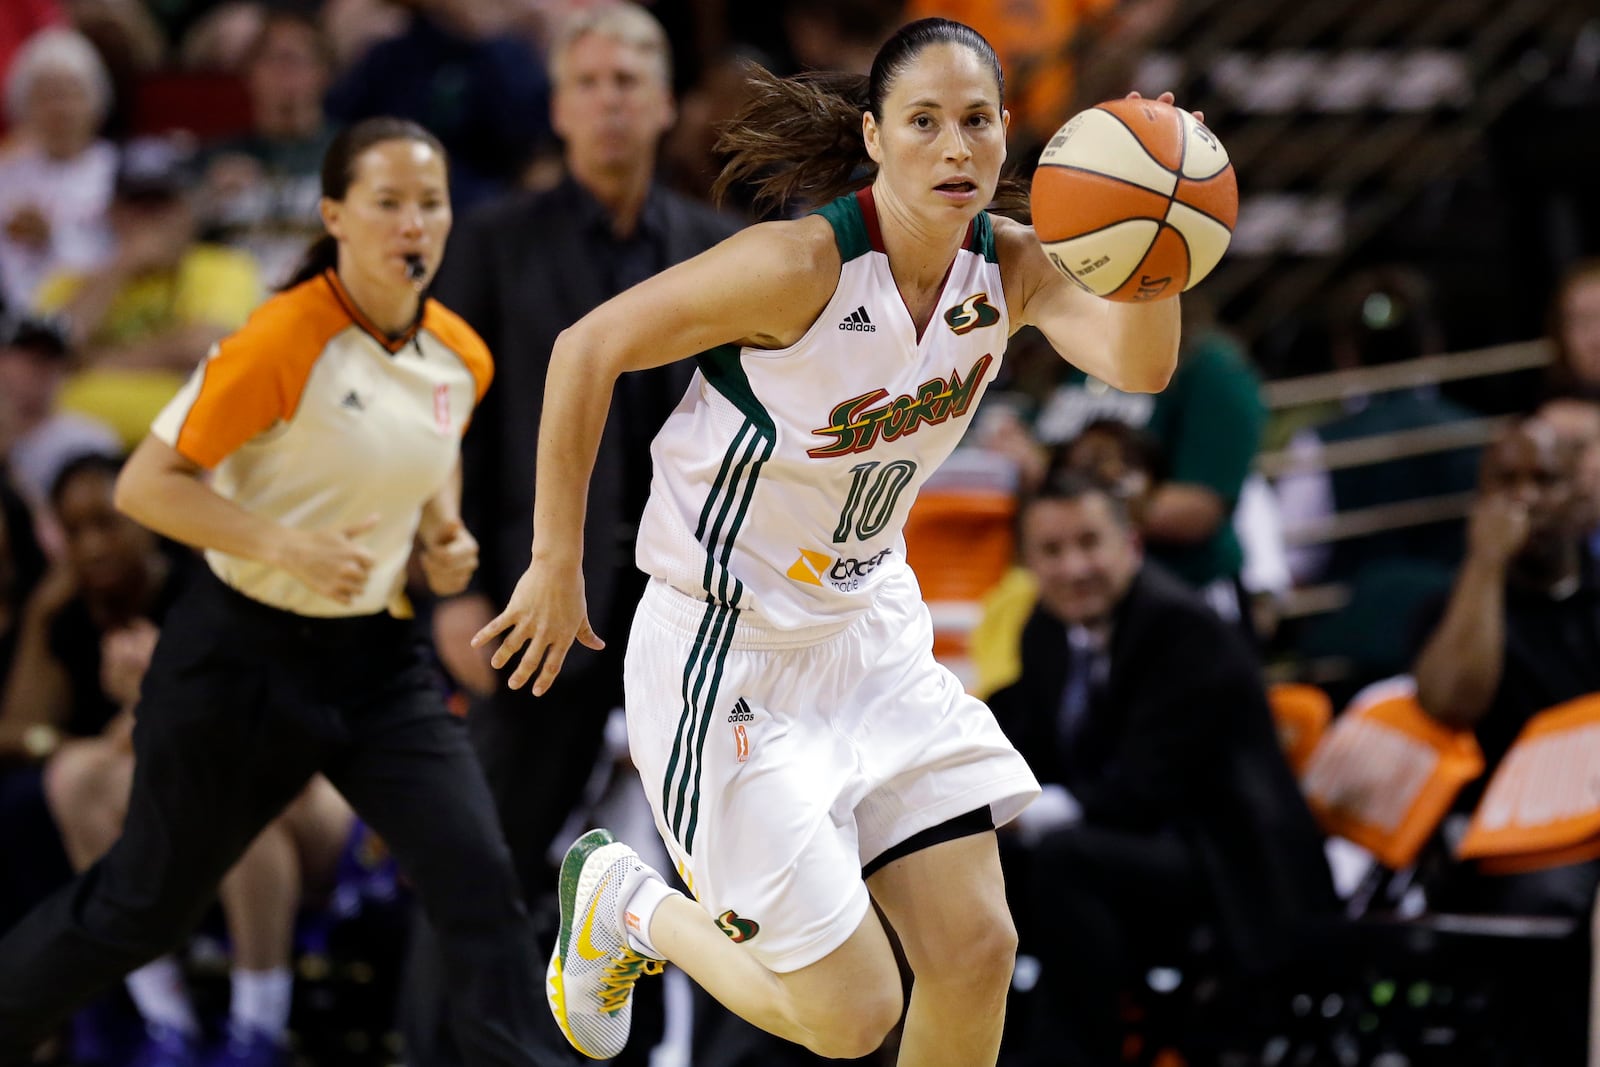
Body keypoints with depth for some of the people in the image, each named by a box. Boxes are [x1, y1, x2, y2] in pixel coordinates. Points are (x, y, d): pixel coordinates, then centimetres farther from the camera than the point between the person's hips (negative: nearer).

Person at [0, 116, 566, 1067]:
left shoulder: (460, 357, 0)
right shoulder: (286, 343, -20)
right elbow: (144, 484, -18)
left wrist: (444, 533, 3)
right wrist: (284, 544, -28)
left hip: (376, 657, 5)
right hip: (244, 656, -5)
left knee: (480, 879, -12)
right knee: (145, 906, 9)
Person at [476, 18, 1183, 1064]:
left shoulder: (1008, 266, -5)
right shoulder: (804, 263, -24)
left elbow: (1140, 363, -23)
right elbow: (589, 349, -17)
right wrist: (558, 565, -13)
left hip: (869, 632, 7)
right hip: (732, 655, -7)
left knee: (978, 952, 2)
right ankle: (624, 903, 23)